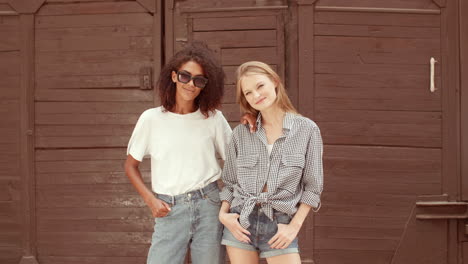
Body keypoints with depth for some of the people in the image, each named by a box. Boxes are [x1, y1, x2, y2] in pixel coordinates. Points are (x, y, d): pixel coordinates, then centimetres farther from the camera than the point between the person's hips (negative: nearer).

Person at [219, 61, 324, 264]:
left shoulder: (307, 129, -2)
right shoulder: (240, 133, 4)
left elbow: (312, 186, 1)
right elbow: (229, 182, 13)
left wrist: (294, 226, -7)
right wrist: (223, 213, -3)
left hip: (279, 228, -2)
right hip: (240, 224, 2)